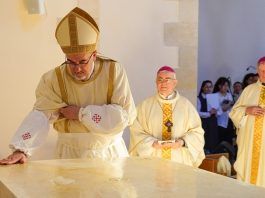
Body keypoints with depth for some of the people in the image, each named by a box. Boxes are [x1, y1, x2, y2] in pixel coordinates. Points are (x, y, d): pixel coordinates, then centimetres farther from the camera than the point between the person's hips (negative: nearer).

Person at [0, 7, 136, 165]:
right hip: (70, 154, 1)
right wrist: (21, 150, -30)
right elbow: (40, 115, -15)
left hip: (111, 152, -1)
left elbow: (126, 114, -14)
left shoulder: (114, 72, -9)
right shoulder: (53, 79, -6)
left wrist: (81, 113, -14)